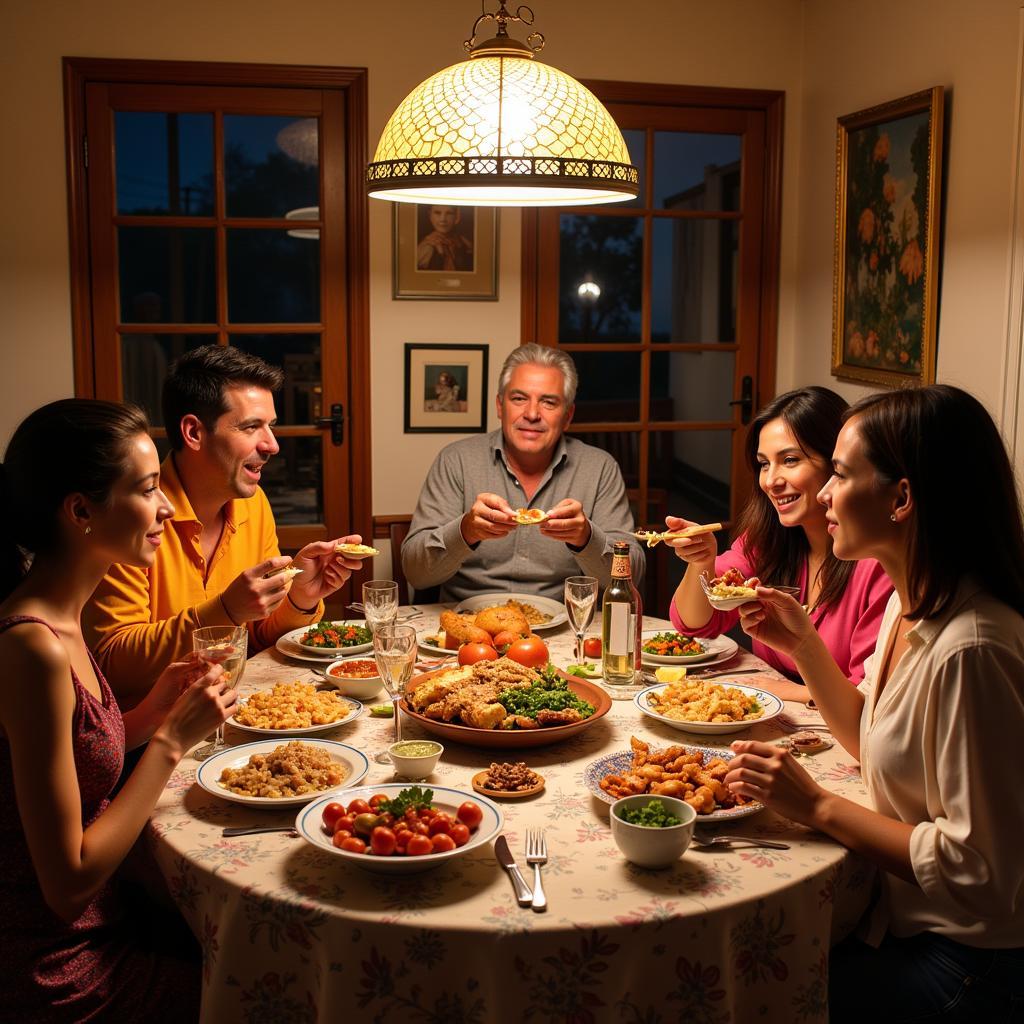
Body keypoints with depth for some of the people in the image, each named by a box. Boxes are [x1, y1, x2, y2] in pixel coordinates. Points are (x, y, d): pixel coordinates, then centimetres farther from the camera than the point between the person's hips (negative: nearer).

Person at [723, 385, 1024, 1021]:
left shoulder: (971, 650, -29)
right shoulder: (912, 606, 1)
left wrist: (817, 806, -20)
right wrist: (803, 644, 2)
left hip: (968, 968, -8)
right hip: (901, 915, 8)